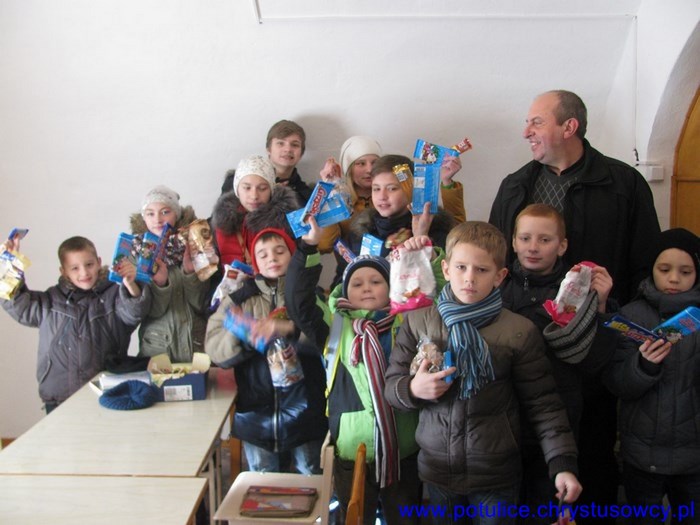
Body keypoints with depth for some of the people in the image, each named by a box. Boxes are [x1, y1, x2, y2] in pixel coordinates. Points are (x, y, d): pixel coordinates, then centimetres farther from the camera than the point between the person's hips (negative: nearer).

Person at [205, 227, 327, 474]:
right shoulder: (238, 300, 6)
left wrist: (290, 328, -28)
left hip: (304, 410, -1)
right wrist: (245, 334, -22)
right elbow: (216, 351, -4)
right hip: (257, 411, 1)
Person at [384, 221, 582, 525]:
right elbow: (391, 386, 4)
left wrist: (562, 464, -11)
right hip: (437, 469, 2)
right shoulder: (418, 322, -3)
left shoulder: (519, 331, -8)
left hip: (497, 476, -1)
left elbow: (543, 404, -4)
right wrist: (413, 389, -17)